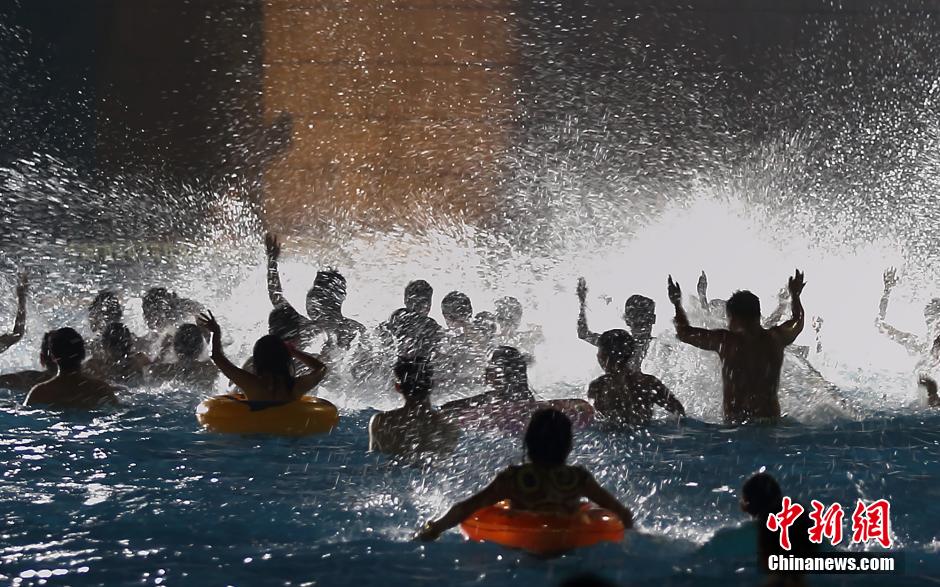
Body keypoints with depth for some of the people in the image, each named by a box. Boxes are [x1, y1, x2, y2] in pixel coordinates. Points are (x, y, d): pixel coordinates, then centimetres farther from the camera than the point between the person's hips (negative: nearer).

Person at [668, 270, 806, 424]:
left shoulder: (725, 341, -3)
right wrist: (795, 295, 50)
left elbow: (684, 333, 10)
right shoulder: (775, 338, 7)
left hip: (735, 423, -4)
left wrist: (677, 304, 27)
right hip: (772, 421, 4)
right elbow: (797, 322, 31)